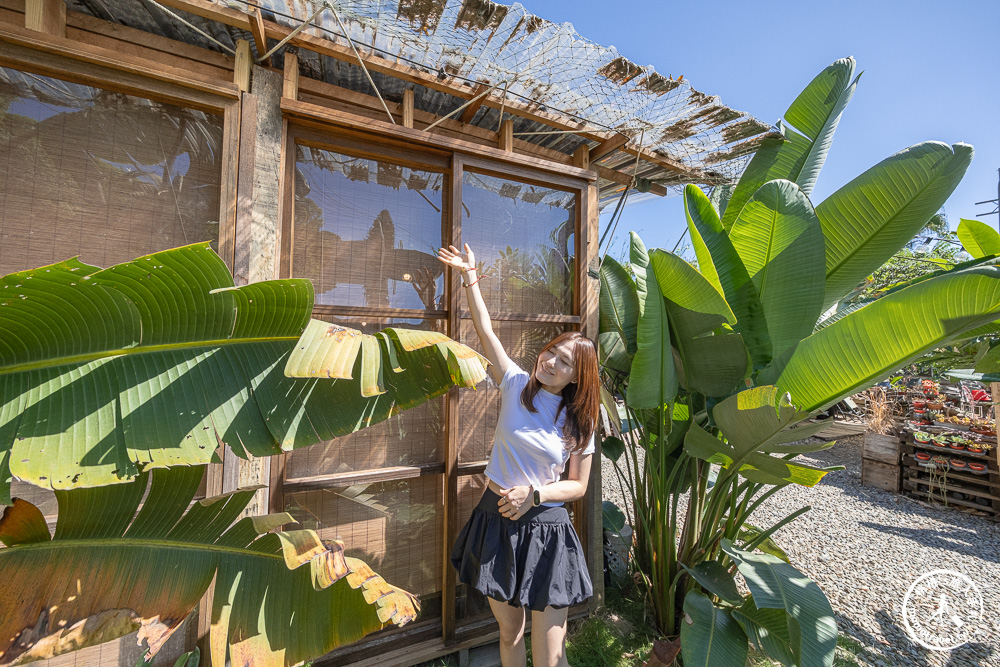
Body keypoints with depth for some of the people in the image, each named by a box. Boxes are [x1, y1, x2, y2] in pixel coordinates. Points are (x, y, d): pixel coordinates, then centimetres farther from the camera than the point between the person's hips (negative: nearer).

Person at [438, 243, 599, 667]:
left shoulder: (579, 424, -4)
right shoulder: (516, 384, -4)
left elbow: (578, 486, 1)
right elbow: (485, 331, -7)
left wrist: (535, 494, -15)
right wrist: (469, 274, -7)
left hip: (546, 529, -1)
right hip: (497, 520, 2)